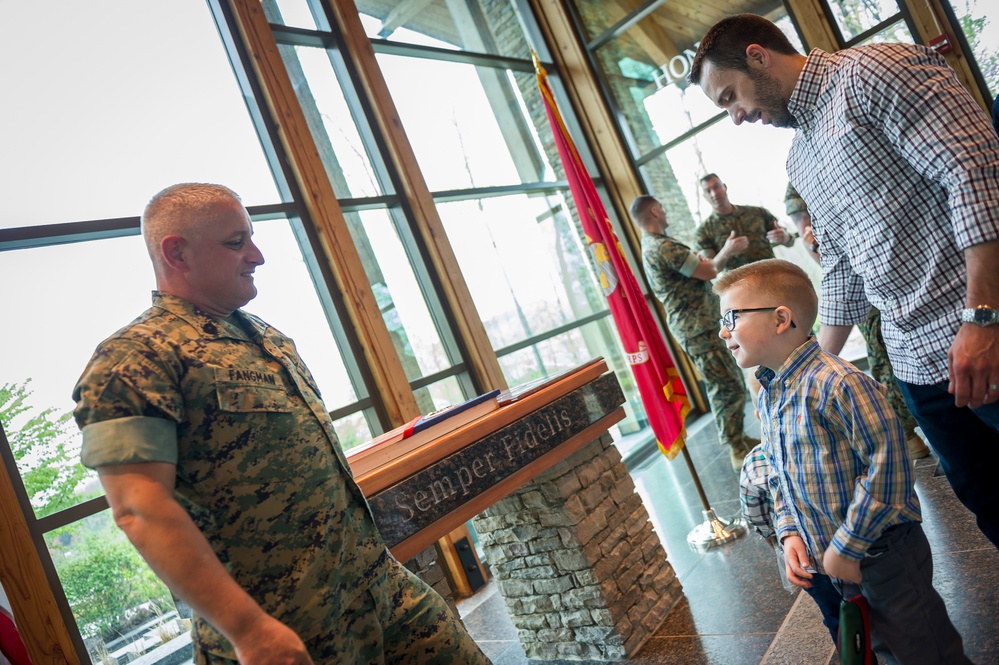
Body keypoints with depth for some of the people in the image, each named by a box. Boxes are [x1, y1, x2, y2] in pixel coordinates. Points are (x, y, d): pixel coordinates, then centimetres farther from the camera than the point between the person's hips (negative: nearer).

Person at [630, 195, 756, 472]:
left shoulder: (652, 246, 17)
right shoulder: (663, 246, -18)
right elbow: (708, 272, -14)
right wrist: (727, 251, 3)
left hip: (703, 324, 10)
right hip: (697, 328, -10)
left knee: (723, 386, 17)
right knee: (729, 387, -7)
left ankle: (737, 440, 28)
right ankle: (738, 453, 2)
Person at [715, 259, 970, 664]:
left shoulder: (836, 383, -25)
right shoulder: (766, 398, 3)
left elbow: (886, 467, -26)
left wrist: (846, 548, -21)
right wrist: (790, 533, -1)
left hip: (884, 553, -8)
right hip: (836, 562, 8)